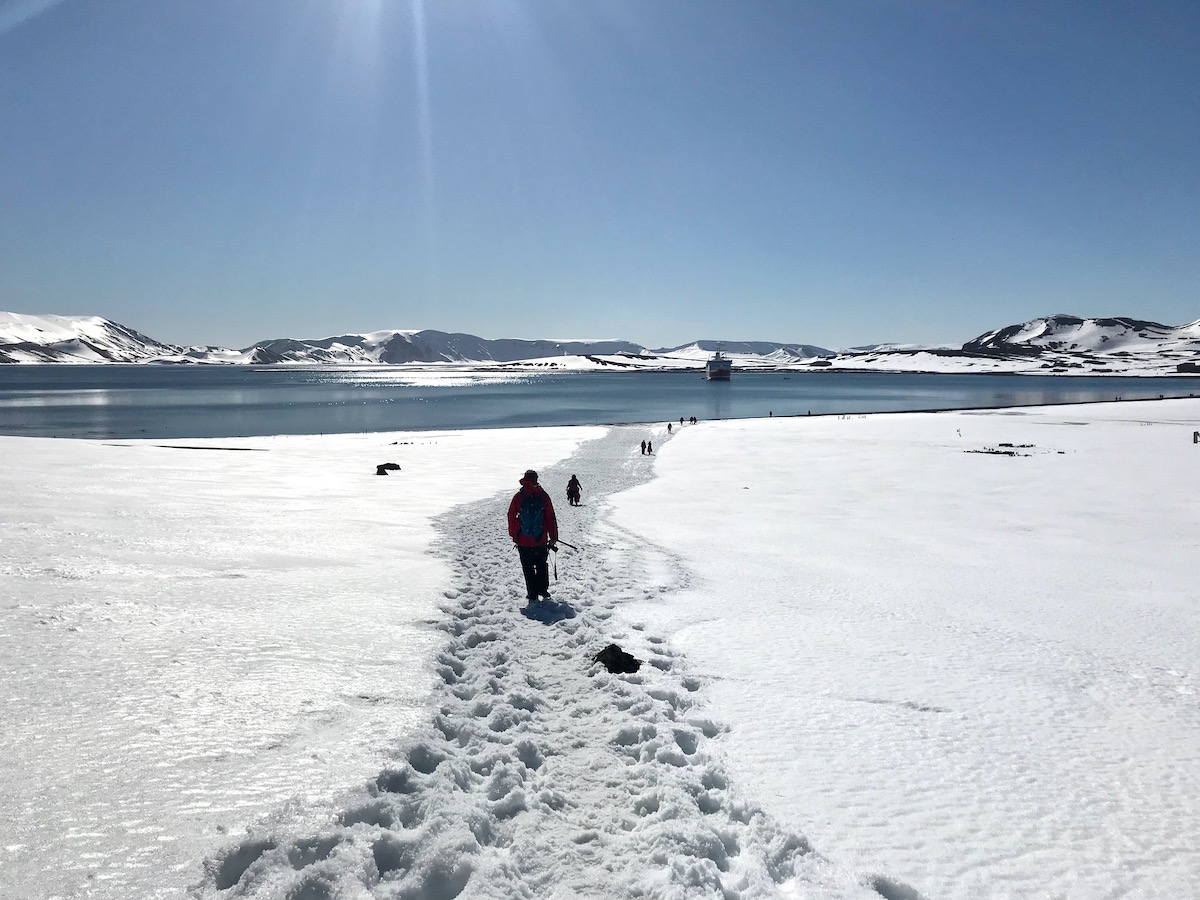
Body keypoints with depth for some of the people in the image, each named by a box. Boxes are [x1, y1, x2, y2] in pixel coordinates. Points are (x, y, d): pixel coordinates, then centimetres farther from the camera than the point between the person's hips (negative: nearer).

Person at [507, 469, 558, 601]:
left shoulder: (518, 496, -7)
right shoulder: (543, 496, -7)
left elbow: (511, 516, 0)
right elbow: (551, 518, -4)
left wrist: (513, 534, 13)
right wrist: (553, 537, 4)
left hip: (523, 541, -1)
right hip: (541, 540, 1)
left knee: (528, 568, 11)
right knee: (542, 566, 19)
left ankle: (532, 594, 13)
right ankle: (543, 591, 19)